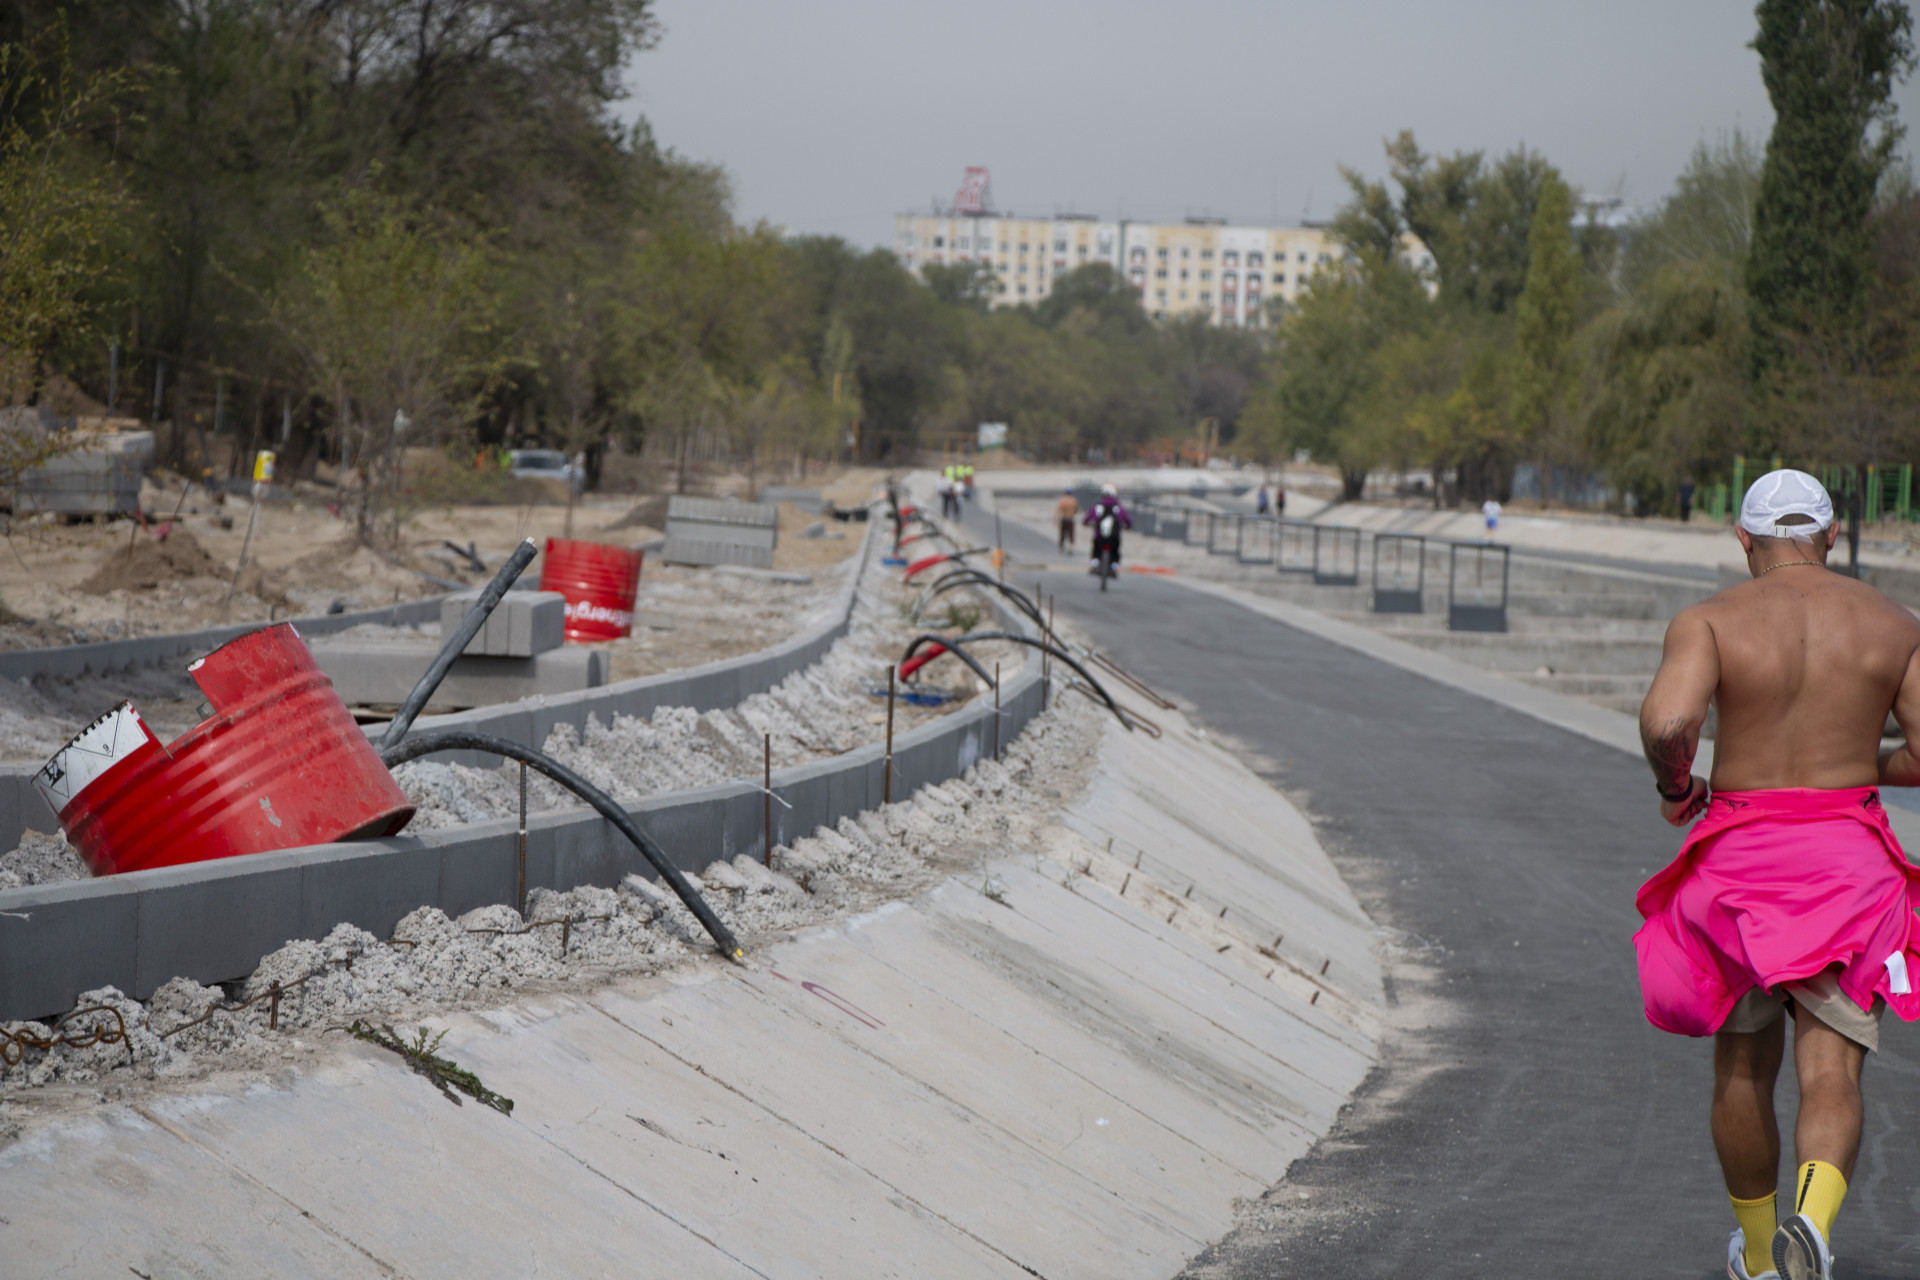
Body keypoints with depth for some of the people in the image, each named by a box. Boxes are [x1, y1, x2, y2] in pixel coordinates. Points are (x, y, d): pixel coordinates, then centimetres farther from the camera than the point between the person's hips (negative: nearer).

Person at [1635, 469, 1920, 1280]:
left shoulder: (1710, 621, -6)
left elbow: (1666, 720, -24)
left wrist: (1675, 789, -2)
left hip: (1740, 856, 0)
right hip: (1849, 859, 0)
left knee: (1742, 1070, 19)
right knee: (1830, 1077, -5)